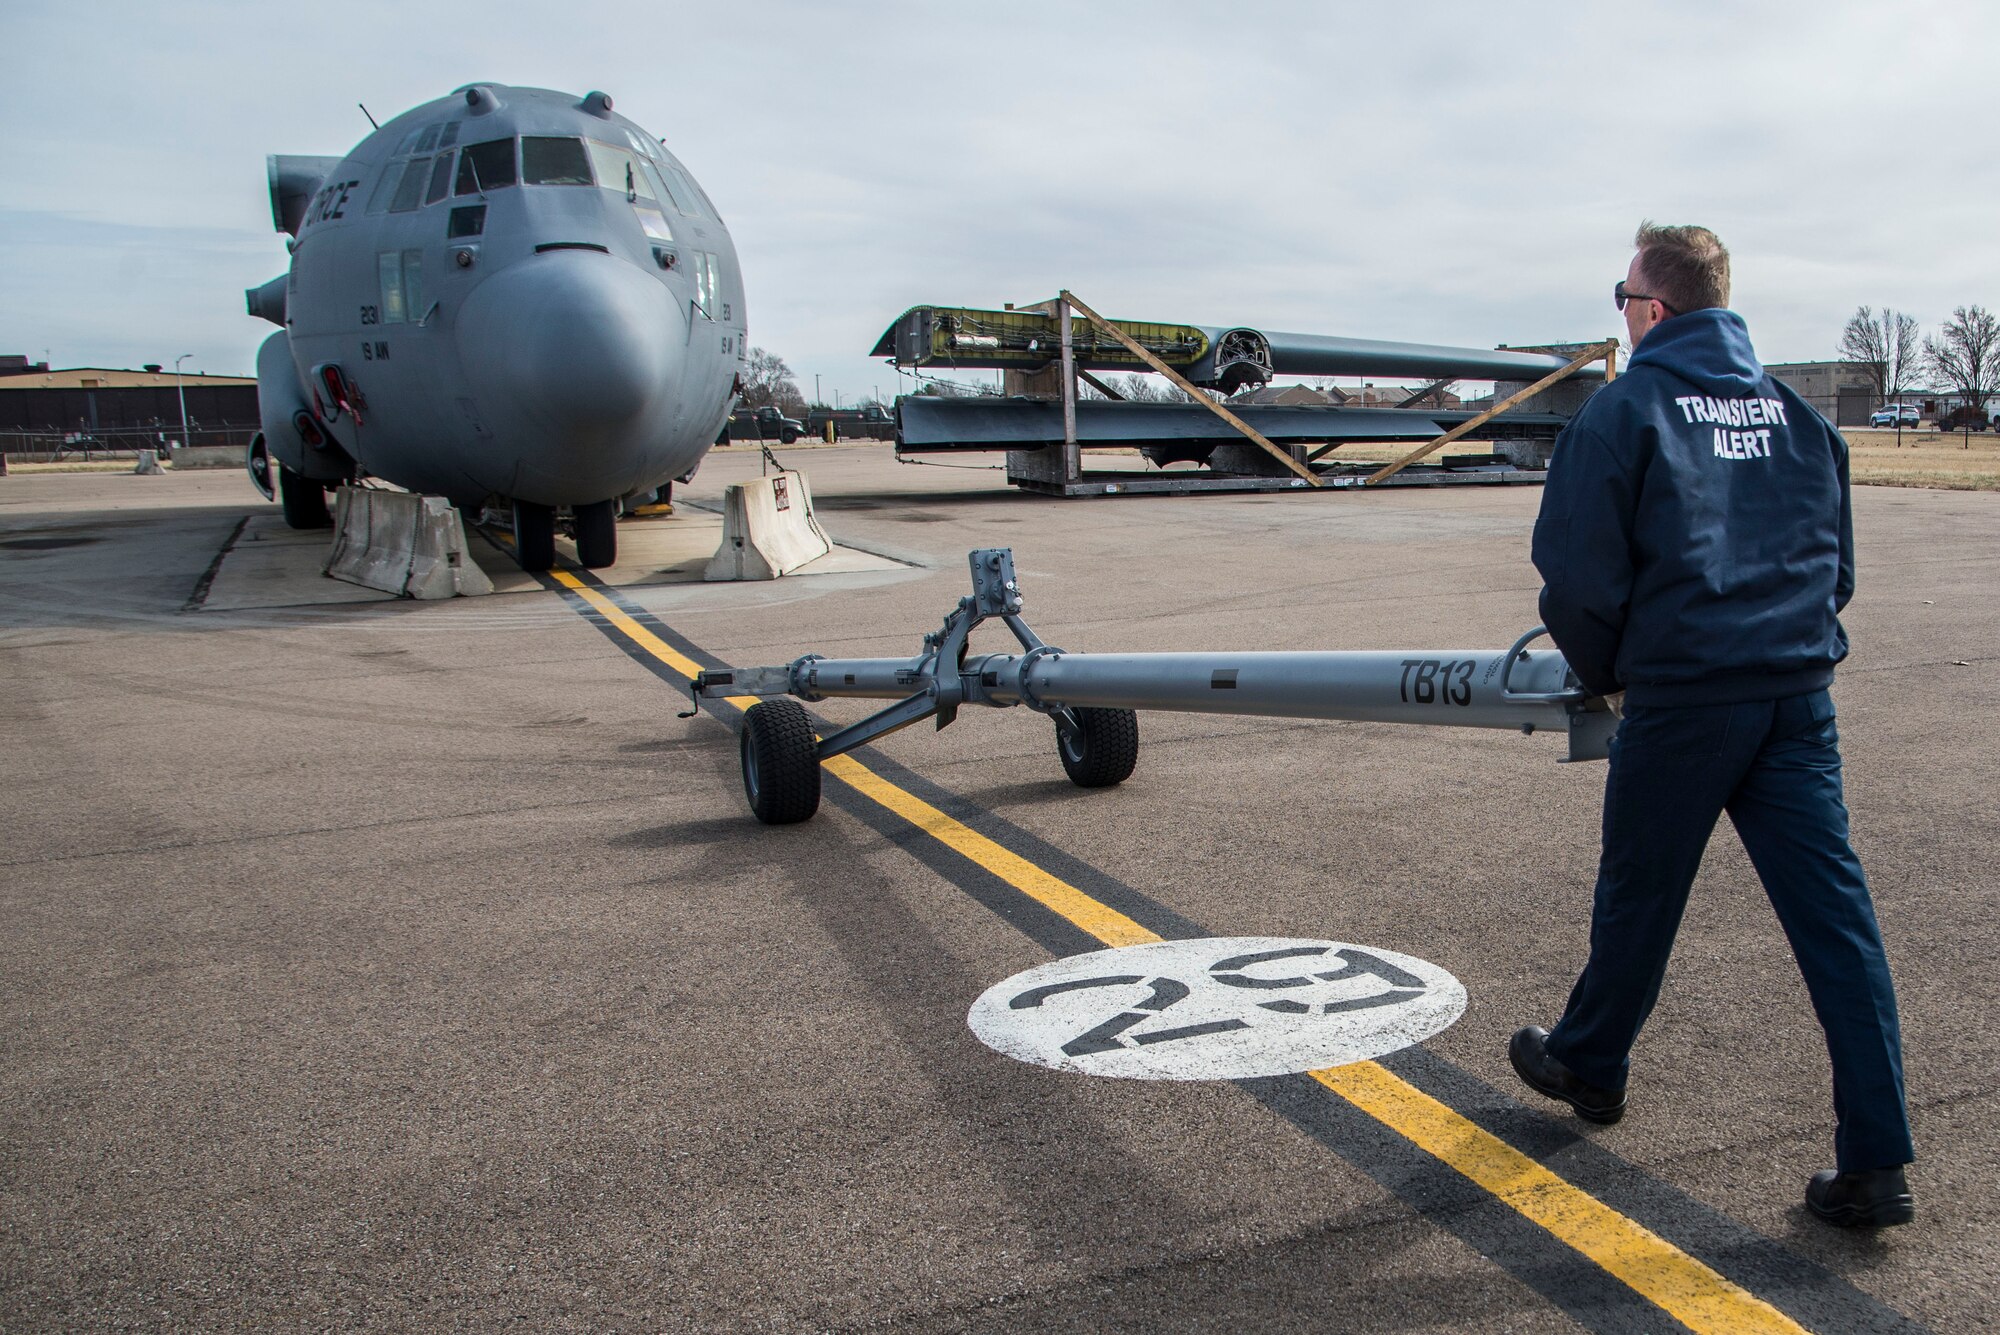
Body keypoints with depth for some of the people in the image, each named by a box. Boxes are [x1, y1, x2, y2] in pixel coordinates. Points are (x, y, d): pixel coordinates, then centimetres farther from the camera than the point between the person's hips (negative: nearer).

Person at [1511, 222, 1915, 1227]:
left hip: (1681, 701, -5)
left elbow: (1578, 575, -9)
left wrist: (1602, 673, 8)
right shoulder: (1794, 409, 12)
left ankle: (1588, 1067, 35)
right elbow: (1836, 558, 19)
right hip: (1800, 696, 5)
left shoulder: (1624, 410, -6)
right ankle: (1877, 1163, 5)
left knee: (1638, 898, 13)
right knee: (1834, 912, 4)